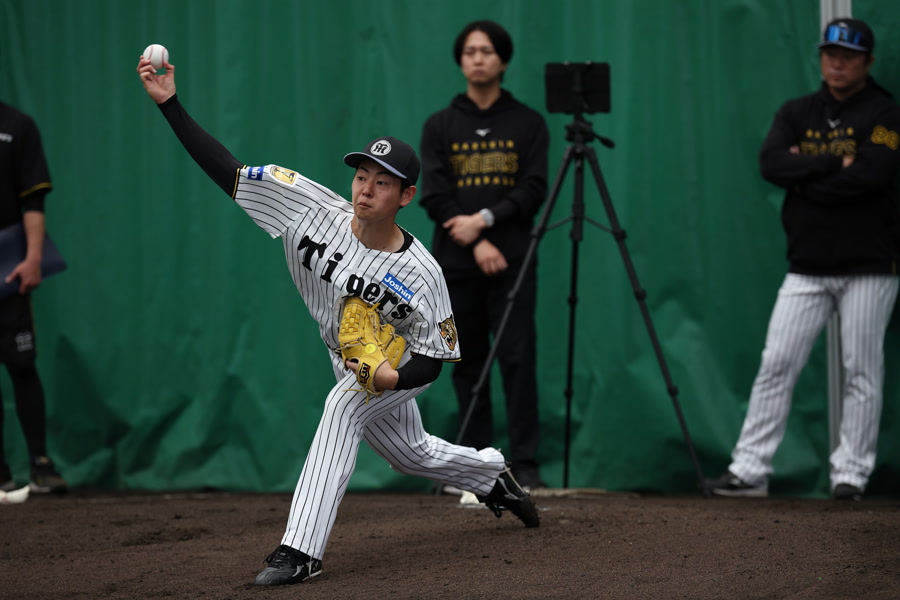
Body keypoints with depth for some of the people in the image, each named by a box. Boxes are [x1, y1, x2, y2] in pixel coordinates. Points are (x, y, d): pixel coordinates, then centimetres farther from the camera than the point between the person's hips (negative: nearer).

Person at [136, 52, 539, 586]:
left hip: (399, 364, -6)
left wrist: (395, 378, -44)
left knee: (343, 406, -33)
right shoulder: (314, 210, -25)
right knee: (414, 455, 23)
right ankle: (493, 475, 56)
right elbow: (227, 170, -27)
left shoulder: (421, 274, -32)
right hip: (349, 361, 6)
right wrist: (170, 103, -35)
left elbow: (431, 360, -22)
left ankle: (302, 550, -35)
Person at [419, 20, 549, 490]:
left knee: (518, 358, -8)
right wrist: (475, 244, -11)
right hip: (456, 262, 2)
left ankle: (525, 464, -7)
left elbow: (534, 189, -2)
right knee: (468, 364, 4)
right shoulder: (440, 126, 8)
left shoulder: (527, 123, 7)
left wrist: (485, 219, -14)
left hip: (512, 260, -1)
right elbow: (434, 195, 0)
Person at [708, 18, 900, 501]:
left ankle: (850, 475, 5)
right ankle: (750, 470, 1)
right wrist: (834, 164, -14)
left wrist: (805, 176, -9)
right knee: (775, 365, -1)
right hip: (806, 269, 4)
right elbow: (771, 164, -6)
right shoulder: (797, 113, 11)